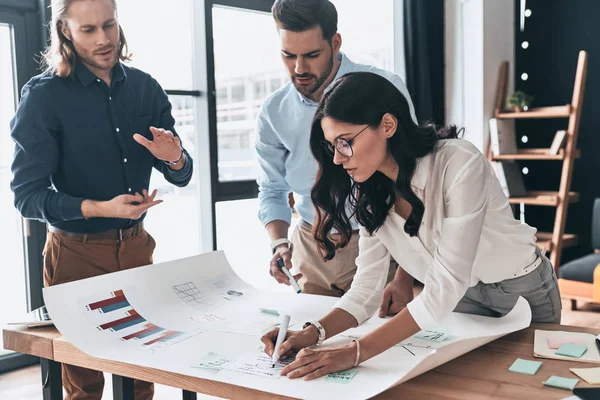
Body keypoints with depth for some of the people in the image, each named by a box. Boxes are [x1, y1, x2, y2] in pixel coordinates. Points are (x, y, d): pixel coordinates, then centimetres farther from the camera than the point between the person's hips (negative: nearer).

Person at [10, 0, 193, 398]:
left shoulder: (145, 88, 2)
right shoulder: (44, 96, -10)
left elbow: (182, 176, 6)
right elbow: (27, 194, -14)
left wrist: (175, 158, -18)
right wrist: (100, 209, -27)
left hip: (136, 246, 4)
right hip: (77, 253, -3)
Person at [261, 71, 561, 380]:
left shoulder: (459, 164, -33)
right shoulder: (371, 191, -13)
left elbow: (445, 288, -36)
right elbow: (367, 286, -14)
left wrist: (356, 352, -41)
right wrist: (314, 333, -32)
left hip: (522, 291, -4)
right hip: (462, 297, 4)